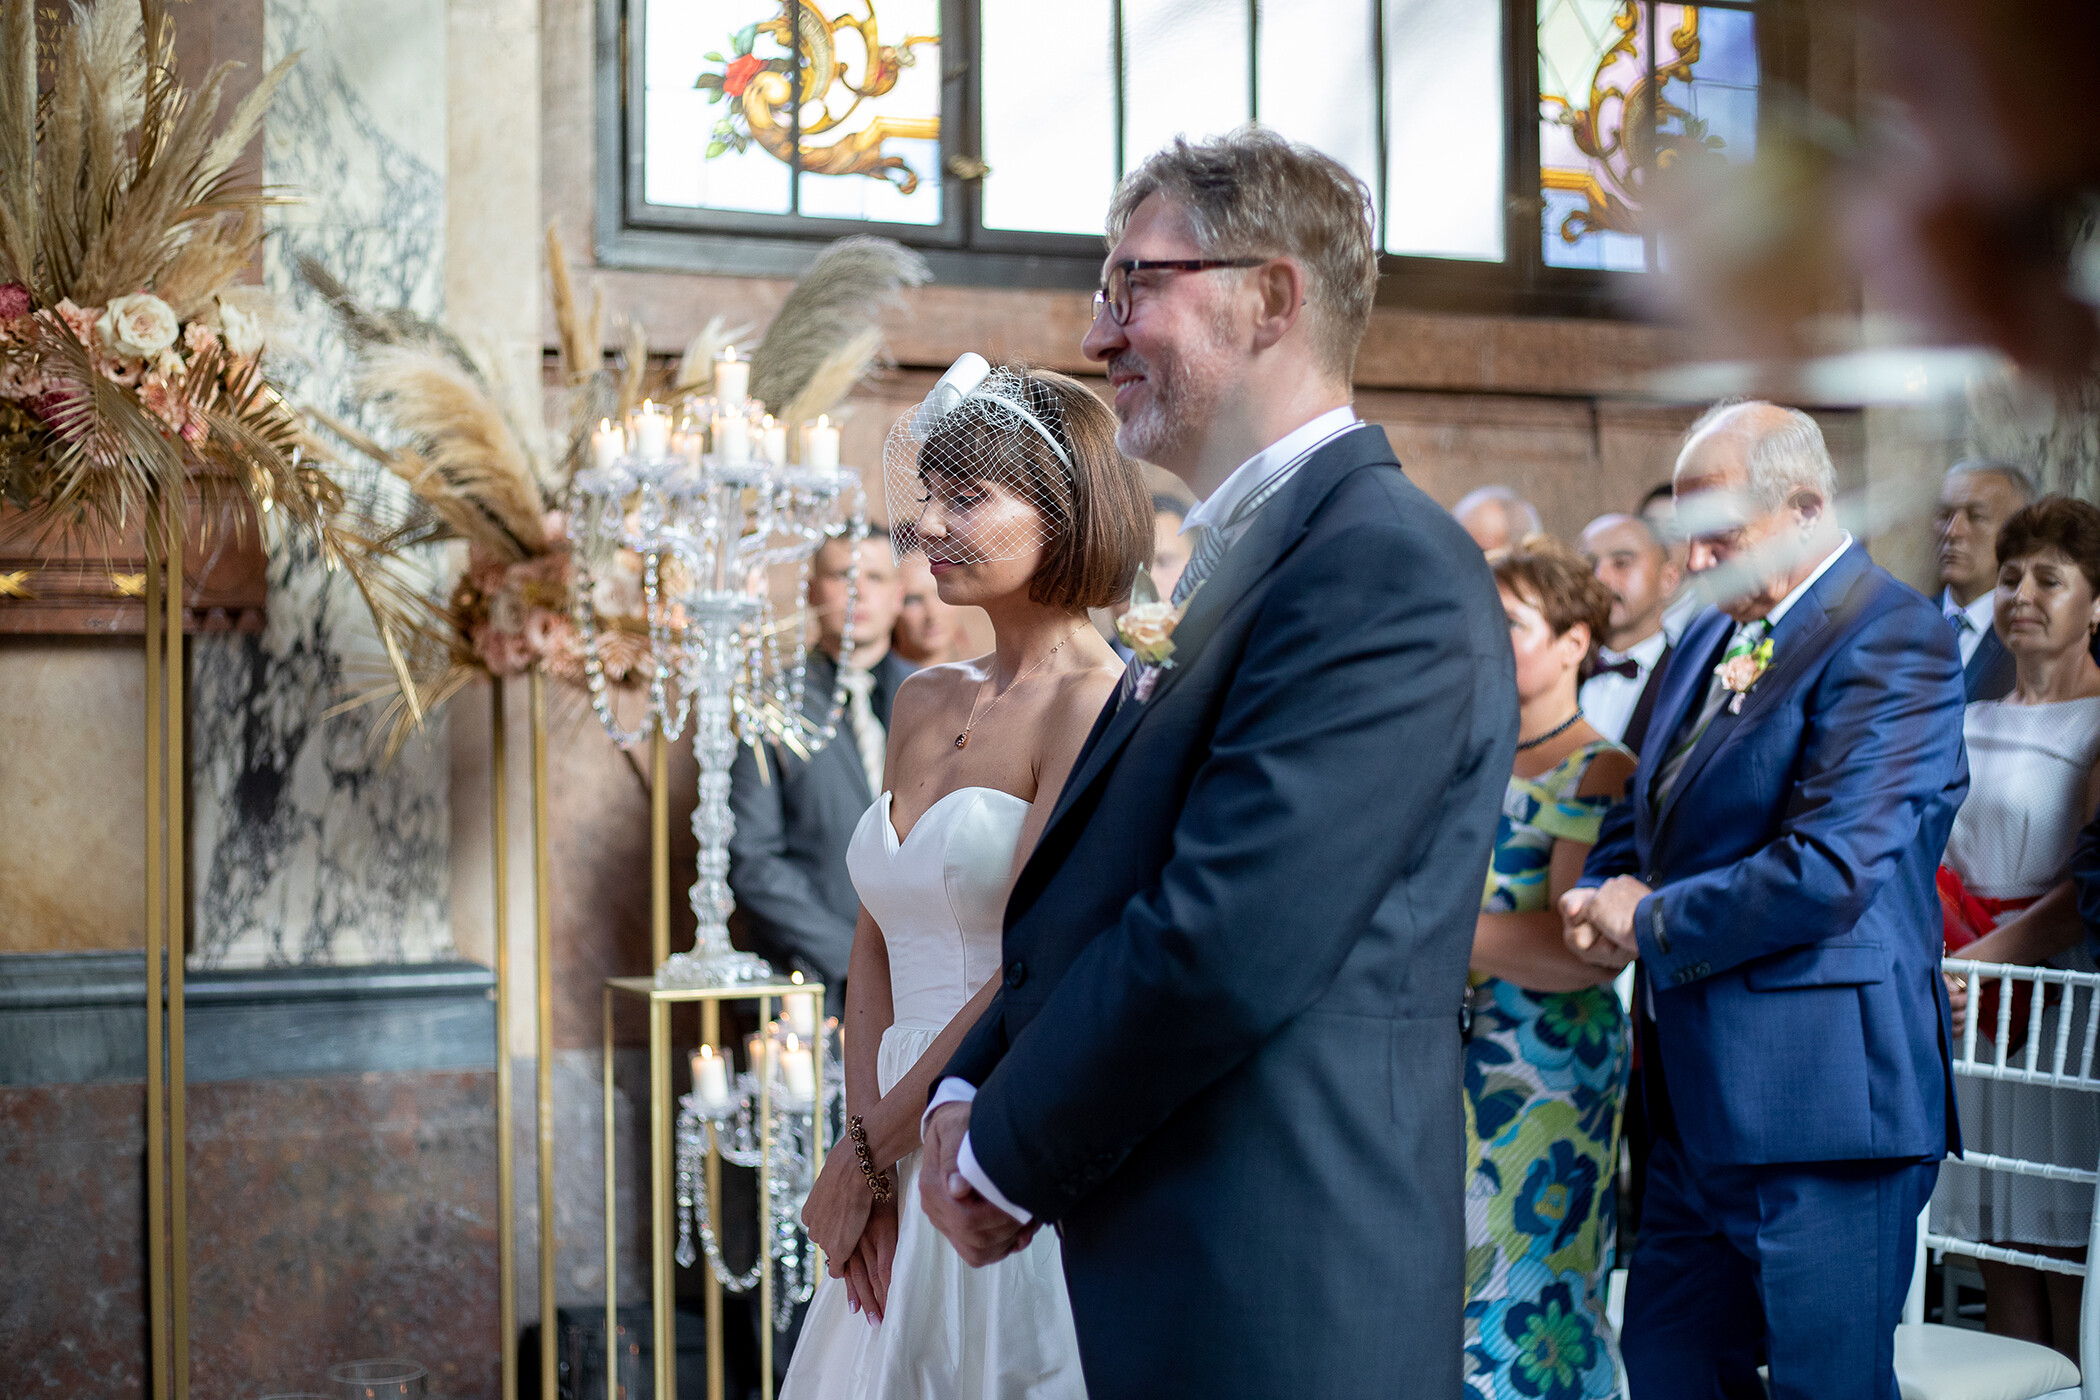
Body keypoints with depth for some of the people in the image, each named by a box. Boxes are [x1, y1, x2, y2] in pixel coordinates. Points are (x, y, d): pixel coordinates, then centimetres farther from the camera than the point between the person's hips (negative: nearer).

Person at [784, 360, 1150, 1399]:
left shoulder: (1096, 703, -13)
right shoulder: (925, 702, 11)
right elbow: (875, 946, 11)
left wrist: (864, 1153, -9)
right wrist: (868, 1143, -2)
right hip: (909, 1165, 7)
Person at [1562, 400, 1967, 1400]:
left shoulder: (1890, 642, -15)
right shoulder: (1714, 635, 14)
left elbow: (1828, 871, -23)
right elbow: (1645, 809, 22)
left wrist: (1650, 922, -11)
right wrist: (1605, 893, -1)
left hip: (1820, 1090, -9)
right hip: (1703, 1093, 9)